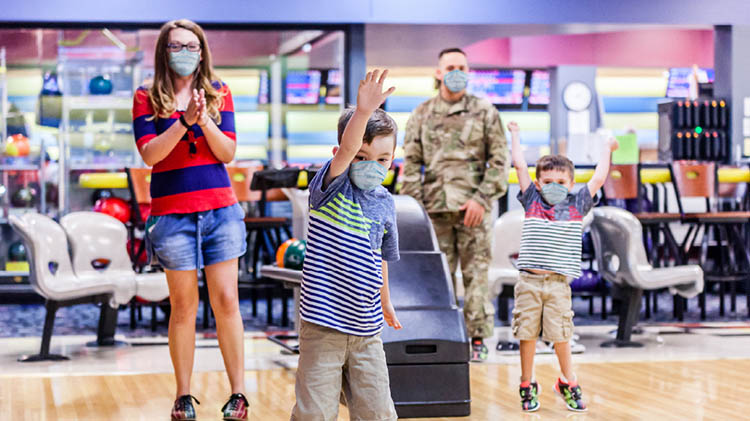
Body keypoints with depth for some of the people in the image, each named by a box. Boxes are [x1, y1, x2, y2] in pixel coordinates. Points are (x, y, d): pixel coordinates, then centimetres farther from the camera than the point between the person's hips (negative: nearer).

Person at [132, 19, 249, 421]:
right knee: (184, 306, 3)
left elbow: (228, 152, 0)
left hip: (220, 210, 1)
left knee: (226, 301, 1)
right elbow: (149, 154, -10)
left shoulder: (219, 93, 6)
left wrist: (204, 121, -17)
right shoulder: (147, 97, 2)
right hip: (173, 213, -1)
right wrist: (185, 121, -22)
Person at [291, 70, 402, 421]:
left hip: (366, 330, 5)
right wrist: (362, 112, -46)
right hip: (322, 325, -5)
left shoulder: (385, 203, 7)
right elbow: (346, 148, -29)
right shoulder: (332, 187, -8)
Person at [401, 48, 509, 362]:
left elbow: (499, 159, 3)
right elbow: (411, 164, 10)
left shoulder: (484, 112, 6)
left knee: (476, 273, -3)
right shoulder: (421, 115, 11)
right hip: (436, 207, 2)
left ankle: (478, 338, 2)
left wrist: (482, 198, -8)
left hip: (473, 207, -2)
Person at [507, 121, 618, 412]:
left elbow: (599, 178, 11)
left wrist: (607, 149, 22)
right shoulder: (532, 202, 6)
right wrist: (515, 135, 14)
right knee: (527, 334, 3)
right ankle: (527, 385, 16)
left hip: (558, 283, 0)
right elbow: (520, 165, 6)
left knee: (560, 335, 1)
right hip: (529, 281, 0)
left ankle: (568, 383, 20)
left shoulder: (576, 206, 7)